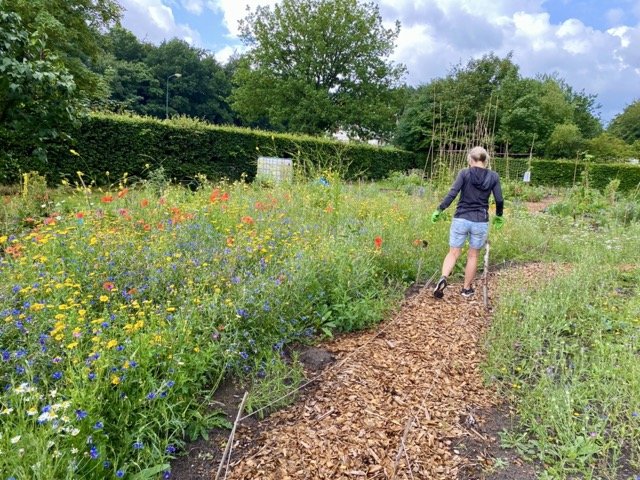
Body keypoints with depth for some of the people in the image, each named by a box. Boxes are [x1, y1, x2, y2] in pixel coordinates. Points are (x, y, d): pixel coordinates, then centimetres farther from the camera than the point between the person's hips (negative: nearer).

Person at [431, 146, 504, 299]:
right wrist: (499, 216, 20)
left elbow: (452, 193, -12)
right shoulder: (493, 176, 2)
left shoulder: (464, 173, -4)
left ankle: (443, 278, -17)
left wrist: (439, 210, -6)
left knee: (453, 253, 7)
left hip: (461, 219, -1)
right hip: (481, 222, 1)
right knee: (473, 256, 14)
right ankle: (467, 288, 23)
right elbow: (499, 200, 4)